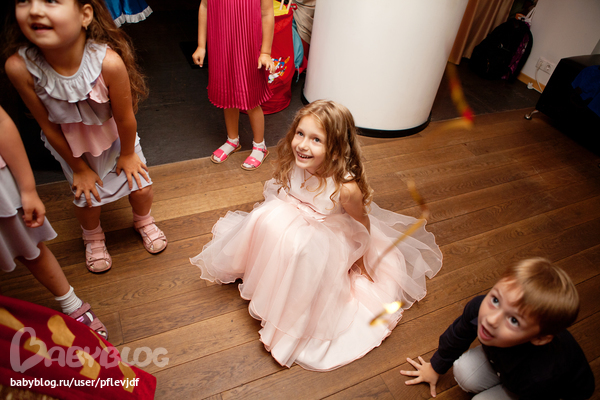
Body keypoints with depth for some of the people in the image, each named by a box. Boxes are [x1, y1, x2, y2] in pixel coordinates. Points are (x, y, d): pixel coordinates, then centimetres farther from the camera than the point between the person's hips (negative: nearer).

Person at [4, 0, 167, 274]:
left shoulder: (108, 61, -38)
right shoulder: (20, 67, -30)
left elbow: (125, 119, -23)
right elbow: (48, 126, -17)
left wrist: (127, 154, -7)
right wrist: (79, 168, -6)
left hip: (115, 136, -1)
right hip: (70, 144, 1)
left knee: (141, 187, 5)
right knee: (86, 198, 8)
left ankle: (143, 221, 43)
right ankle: (93, 236, 45)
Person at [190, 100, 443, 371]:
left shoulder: (346, 188, -34)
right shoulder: (292, 163, -20)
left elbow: (362, 222, -15)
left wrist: (361, 260, -1)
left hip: (329, 238, -5)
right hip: (296, 219, 5)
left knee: (299, 247, -31)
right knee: (267, 219, -20)